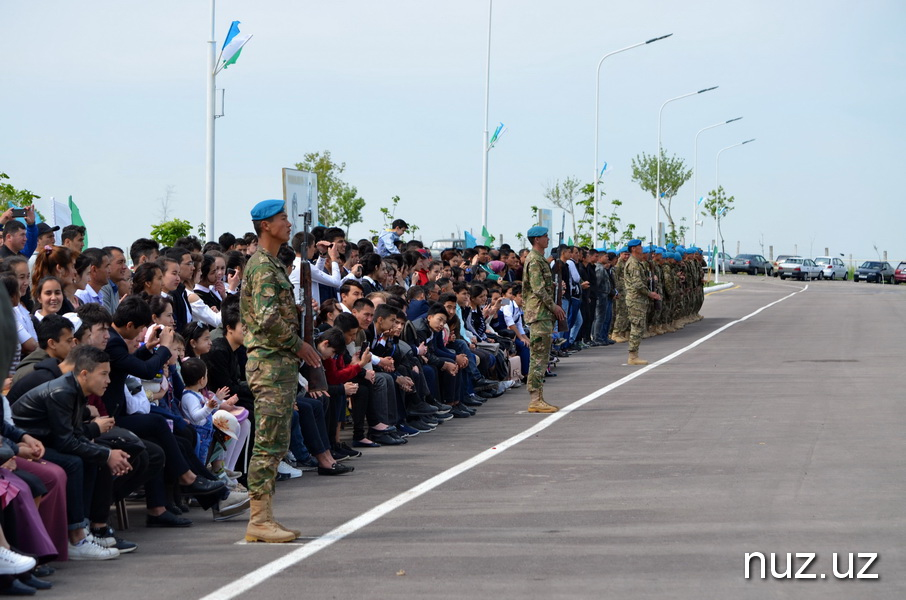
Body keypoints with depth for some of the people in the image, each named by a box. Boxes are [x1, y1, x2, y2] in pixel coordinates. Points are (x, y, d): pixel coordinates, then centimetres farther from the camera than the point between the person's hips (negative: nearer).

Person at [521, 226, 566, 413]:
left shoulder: (539, 259, 20)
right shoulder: (535, 261, -12)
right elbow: (539, 289, -19)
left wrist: (553, 307, 17)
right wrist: (553, 306, -12)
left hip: (543, 314, 11)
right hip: (539, 314, -11)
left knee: (540, 357, 10)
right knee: (539, 357, -11)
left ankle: (537, 399, 12)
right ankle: (536, 400, -12)